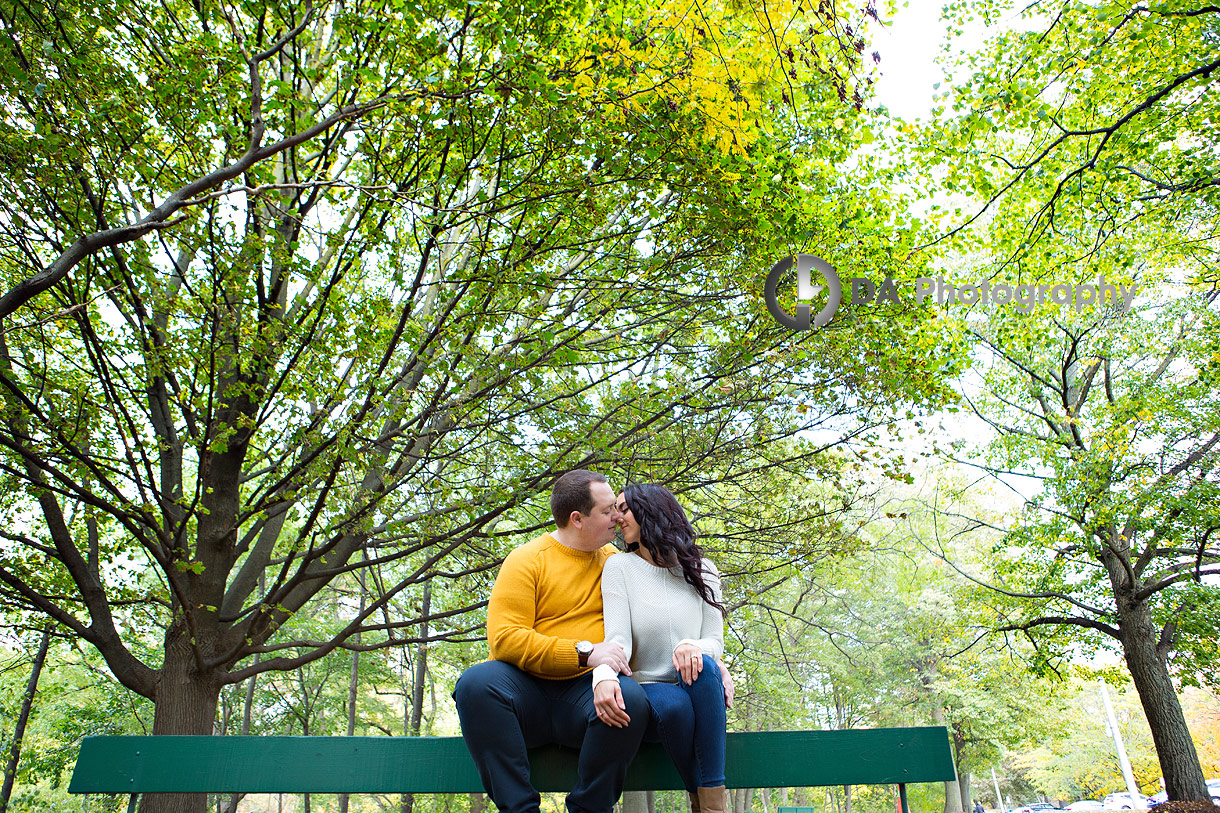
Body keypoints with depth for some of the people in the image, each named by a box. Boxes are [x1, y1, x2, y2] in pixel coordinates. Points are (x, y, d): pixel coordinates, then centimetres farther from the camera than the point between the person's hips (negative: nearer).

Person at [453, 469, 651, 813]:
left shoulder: (613, 559, 13)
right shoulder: (527, 560, 0)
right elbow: (504, 638, -11)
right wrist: (584, 653, -18)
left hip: (585, 690, 2)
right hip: (527, 690, -1)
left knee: (631, 700, -31)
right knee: (476, 682, -31)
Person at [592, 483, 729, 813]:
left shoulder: (702, 571, 7)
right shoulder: (620, 567, 1)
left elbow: (715, 640, 2)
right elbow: (618, 638, -12)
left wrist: (693, 647, -24)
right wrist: (604, 674, -36)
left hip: (699, 690, 2)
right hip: (646, 691, -1)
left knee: (702, 665, -32)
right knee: (674, 705, -35)